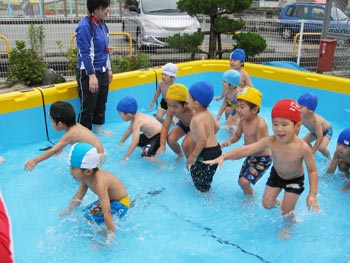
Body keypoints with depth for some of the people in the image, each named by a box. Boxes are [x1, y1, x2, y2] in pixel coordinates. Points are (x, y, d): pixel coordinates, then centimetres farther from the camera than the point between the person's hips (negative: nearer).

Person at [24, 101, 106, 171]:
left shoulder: (69, 135, -21)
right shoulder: (76, 126, 3)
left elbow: (53, 151, -20)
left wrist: (35, 161, -16)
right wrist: (60, 148, 37)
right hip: (100, 152, 9)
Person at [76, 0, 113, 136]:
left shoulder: (102, 24, 9)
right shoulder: (85, 26, -18)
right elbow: (85, 53, -20)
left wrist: (109, 69, 16)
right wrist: (91, 75, -22)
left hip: (102, 72, 8)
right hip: (88, 73, -8)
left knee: (101, 104, 18)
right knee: (87, 108, 0)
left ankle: (99, 130, 35)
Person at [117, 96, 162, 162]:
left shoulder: (136, 122, -30)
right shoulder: (135, 117, -2)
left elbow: (135, 141, -38)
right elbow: (129, 130, 16)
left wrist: (126, 157, -37)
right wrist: (121, 142, 24)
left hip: (159, 136, -10)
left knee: (146, 155, -24)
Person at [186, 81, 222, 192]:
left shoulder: (197, 119, -24)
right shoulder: (208, 113, 4)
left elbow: (202, 139, -27)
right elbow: (216, 127, 14)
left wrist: (193, 156, -19)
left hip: (207, 153, -10)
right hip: (215, 148, 10)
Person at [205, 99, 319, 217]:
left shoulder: (303, 148, -36)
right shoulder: (270, 141, -30)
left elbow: (312, 171, -23)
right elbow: (245, 150, -31)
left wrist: (312, 194, -30)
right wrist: (223, 157, -42)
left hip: (295, 180, -3)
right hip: (276, 175, 3)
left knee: (286, 212, 3)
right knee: (266, 204, 12)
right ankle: (278, 203, 47)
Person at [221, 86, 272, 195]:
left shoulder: (260, 124, -29)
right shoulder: (243, 120, -6)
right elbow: (237, 135, 9)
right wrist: (229, 141, -12)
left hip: (262, 159, -8)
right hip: (250, 156, 8)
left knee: (244, 181, -16)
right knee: (241, 181, 16)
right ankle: (248, 195, 45)